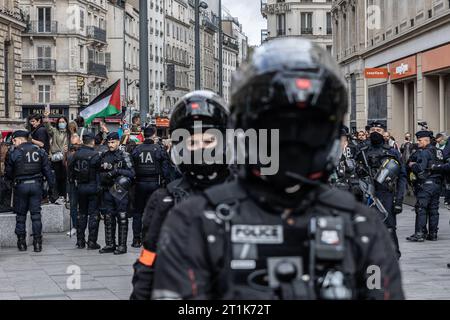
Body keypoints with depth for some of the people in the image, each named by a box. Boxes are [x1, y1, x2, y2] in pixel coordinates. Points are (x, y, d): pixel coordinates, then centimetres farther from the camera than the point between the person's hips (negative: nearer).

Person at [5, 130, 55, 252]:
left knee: (21, 215, 8)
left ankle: (21, 243, 10)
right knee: (36, 214, 5)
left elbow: (8, 173, 0)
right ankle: (37, 243, 2)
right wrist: (52, 185, 7)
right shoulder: (40, 151, 4)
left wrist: (12, 181, 20)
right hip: (36, 185, 3)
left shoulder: (14, 153, -6)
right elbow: (47, 169, 4)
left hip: (20, 186, -2)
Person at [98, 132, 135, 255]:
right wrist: (105, 176, 1)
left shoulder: (124, 156, -2)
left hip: (120, 191, -5)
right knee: (108, 219, 9)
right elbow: (100, 173, 21)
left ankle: (122, 246, -1)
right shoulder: (104, 156, 12)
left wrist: (118, 171, -16)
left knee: (122, 219, -4)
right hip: (107, 191, 5)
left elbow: (131, 173, -8)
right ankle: (110, 244, 16)